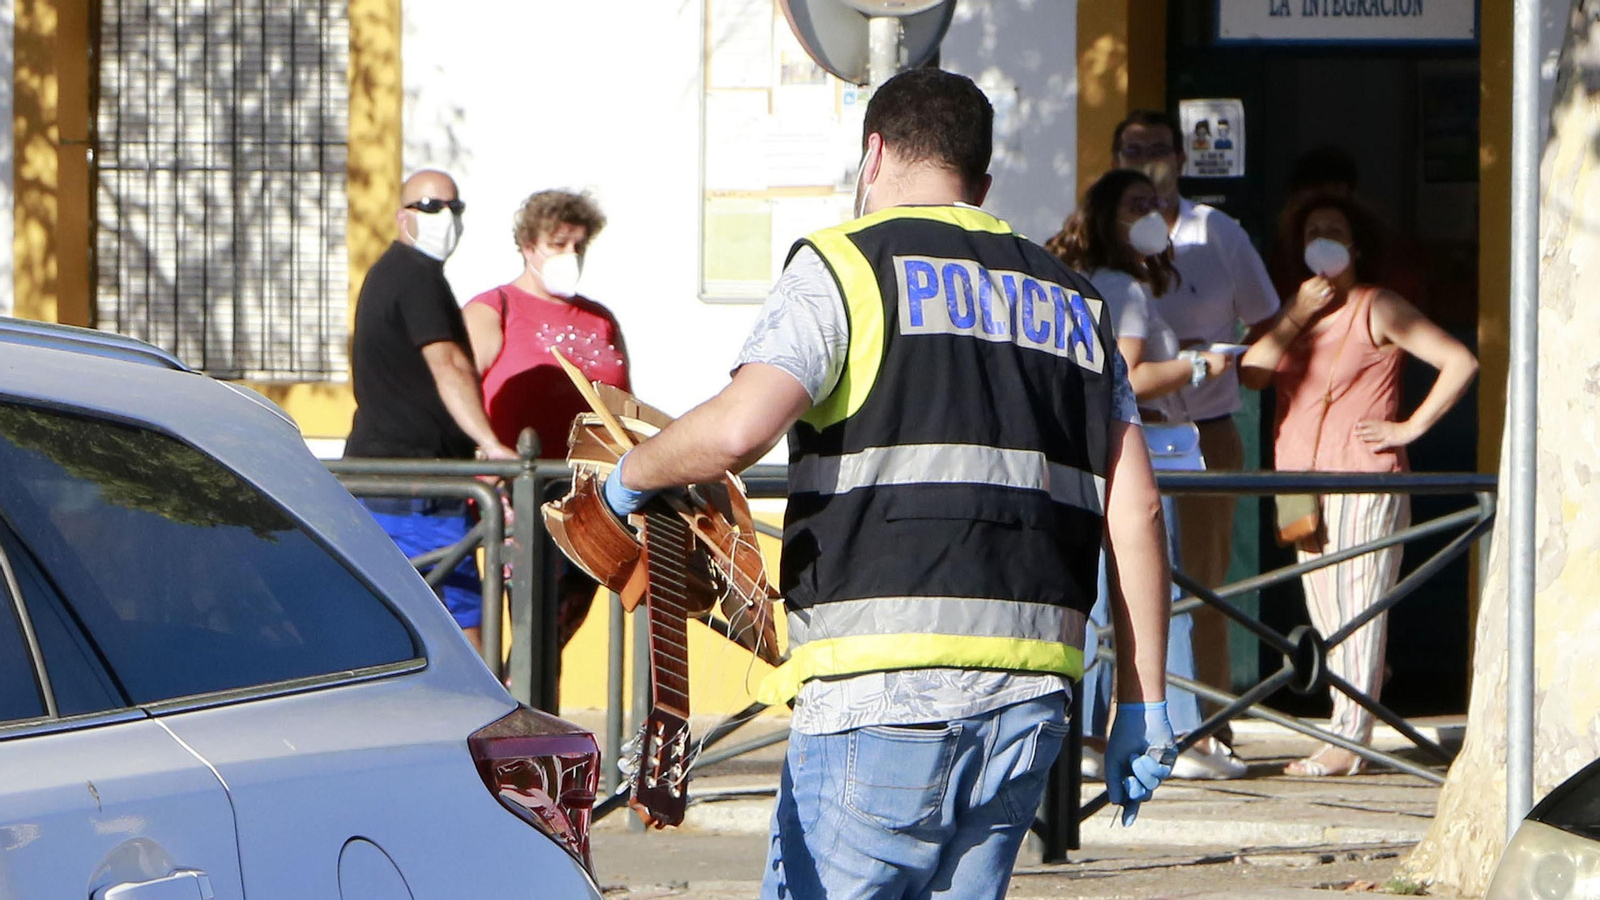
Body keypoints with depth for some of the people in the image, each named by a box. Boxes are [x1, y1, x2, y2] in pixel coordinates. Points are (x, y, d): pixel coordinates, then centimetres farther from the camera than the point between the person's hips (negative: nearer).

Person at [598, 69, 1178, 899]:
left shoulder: (847, 263, 2)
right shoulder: (1074, 303, 20)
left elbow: (740, 426, -13)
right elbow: (1136, 513, 13)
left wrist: (633, 474, 7)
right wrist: (1141, 706, 15)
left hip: (884, 681, -6)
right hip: (1031, 688, 6)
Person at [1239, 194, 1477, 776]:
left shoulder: (1377, 309, -3)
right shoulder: (1296, 311, 18)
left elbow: (1460, 362, -10)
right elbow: (1251, 373, 2)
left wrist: (1409, 428, -10)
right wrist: (1295, 316, -7)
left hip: (1363, 480, -8)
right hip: (1303, 482, 8)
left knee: (1355, 607, -10)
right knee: (1323, 613, 7)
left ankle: (1349, 743, -11)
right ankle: (1348, 729, 11)